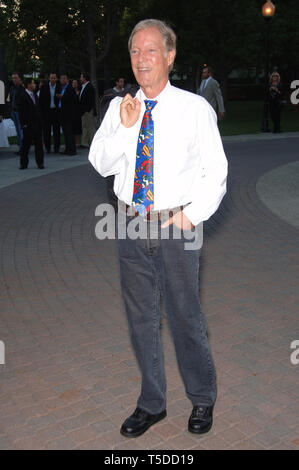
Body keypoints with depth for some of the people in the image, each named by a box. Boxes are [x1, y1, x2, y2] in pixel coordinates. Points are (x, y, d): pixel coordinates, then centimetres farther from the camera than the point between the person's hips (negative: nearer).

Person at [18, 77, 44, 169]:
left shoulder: (35, 96, 15)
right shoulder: (23, 97, -8)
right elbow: (21, 112, -10)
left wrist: (40, 122, 12)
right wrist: (23, 124, -14)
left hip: (37, 125, 7)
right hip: (28, 126, -7)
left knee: (39, 144, 8)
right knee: (26, 145, 0)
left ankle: (40, 163, 14)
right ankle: (23, 164, 8)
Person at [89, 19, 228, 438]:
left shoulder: (196, 108, -2)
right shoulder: (119, 107, 7)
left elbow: (216, 171, -1)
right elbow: (100, 163, -1)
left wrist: (192, 214, -11)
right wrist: (125, 128, -15)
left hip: (176, 227, -3)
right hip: (132, 225, 4)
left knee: (185, 317, 6)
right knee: (141, 318, 13)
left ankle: (202, 400, 32)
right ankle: (151, 404, 33)